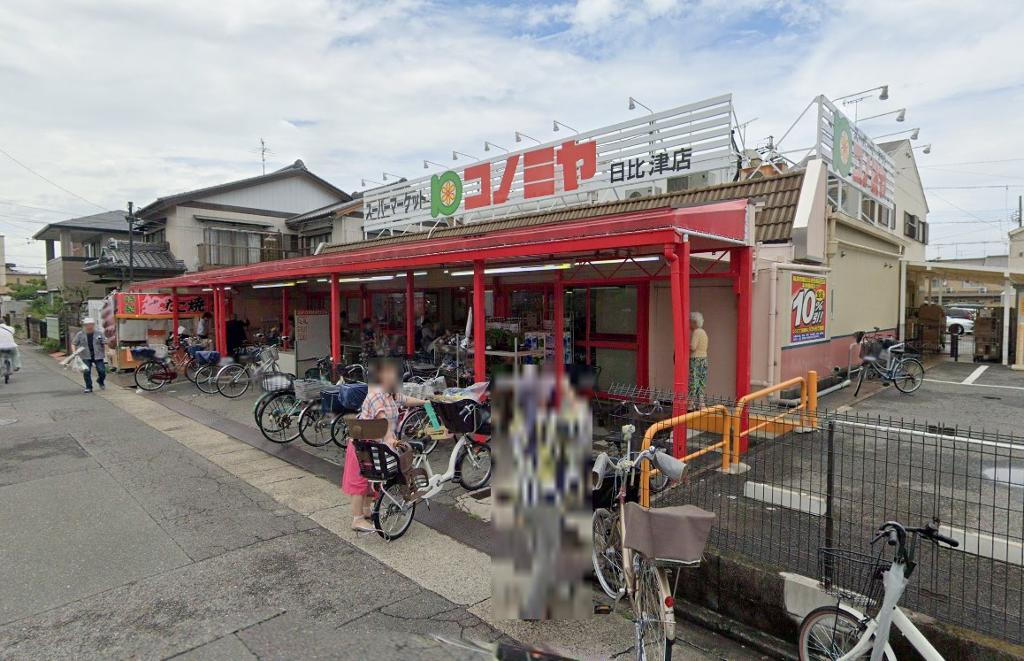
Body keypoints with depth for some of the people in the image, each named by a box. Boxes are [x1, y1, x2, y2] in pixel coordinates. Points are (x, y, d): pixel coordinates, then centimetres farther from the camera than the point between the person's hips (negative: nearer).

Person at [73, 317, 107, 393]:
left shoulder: (99, 333, 4)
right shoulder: (80, 334, 3)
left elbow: (104, 343, 8)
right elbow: (73, 344, 9)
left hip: (98, 356, 0)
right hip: (86, 357, 0)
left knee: (102, 371, -5)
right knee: (86, 372, -5)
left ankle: (100, 381, 27)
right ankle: (88, 387, 9)